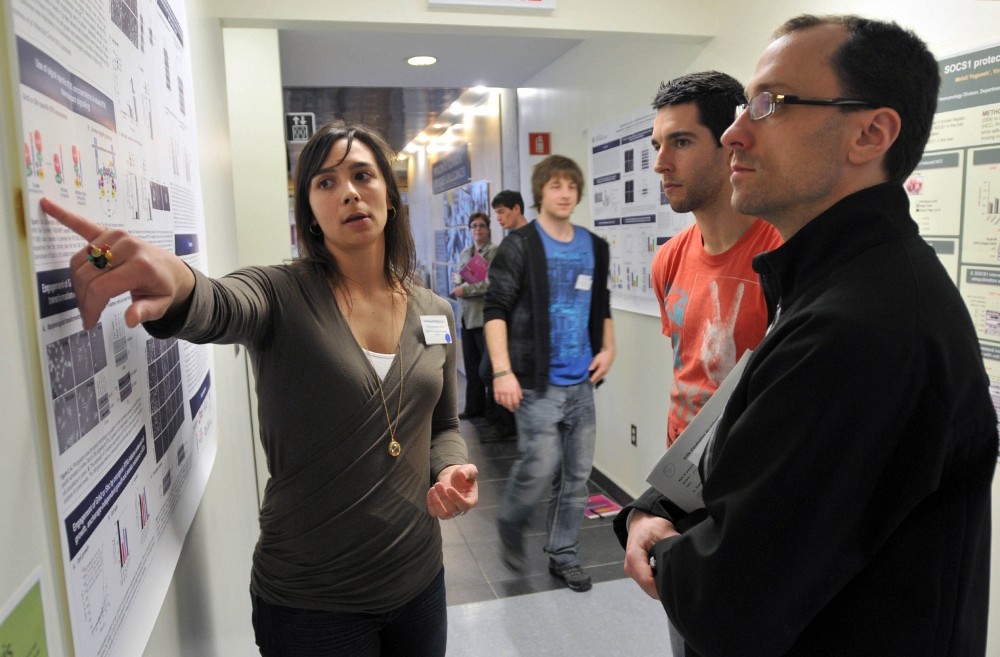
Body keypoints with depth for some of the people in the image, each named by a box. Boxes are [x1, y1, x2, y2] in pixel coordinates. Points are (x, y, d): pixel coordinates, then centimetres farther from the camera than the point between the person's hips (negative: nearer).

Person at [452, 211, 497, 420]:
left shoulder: (495, 251, -6)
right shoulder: (465, 253, 17)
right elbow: (458, 277, 22)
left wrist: (466, 290, -14)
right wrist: (458, 279, -2)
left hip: (486, 315, -7)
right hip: (467, 315, 7)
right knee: (472, 364, 12)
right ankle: (475, 407, 22)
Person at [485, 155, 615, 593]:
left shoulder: (595, 248, 11)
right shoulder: (519, 246, -6)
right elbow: (496, 310, -10)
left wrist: (608, 347, 5)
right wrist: (502, 372, -17)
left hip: (581, 382, 6)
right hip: (537, 383, -5)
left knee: (577, 474, 10)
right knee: (540, 467, -7)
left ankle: (563, 556, 27)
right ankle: (511, 524, 24)